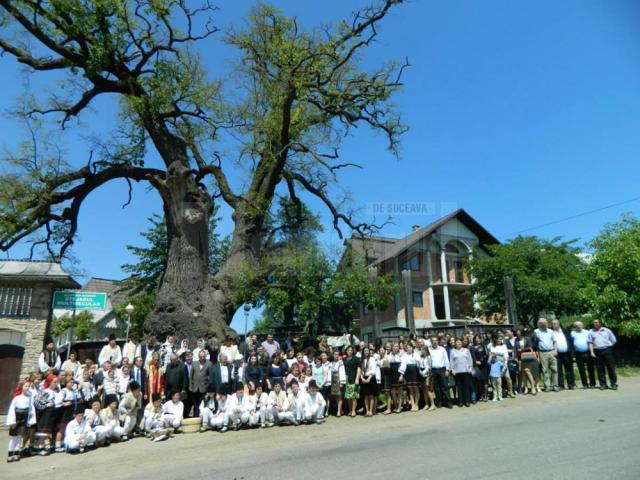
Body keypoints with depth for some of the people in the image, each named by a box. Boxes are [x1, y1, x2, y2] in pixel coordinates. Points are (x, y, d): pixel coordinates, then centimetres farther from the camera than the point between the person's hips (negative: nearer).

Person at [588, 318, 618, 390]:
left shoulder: (607, 331, 9)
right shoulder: (591, 332, 10)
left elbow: (614, 340, 11)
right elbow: (590, 343, 5)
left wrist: (608, 346, 5)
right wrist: (591, 352, -4)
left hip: (607, 350, -1)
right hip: (597, 352, 1)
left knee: (611, 368, -1)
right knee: (600, 369, 2)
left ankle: (614, 384, 7)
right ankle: (603, 384, 9)